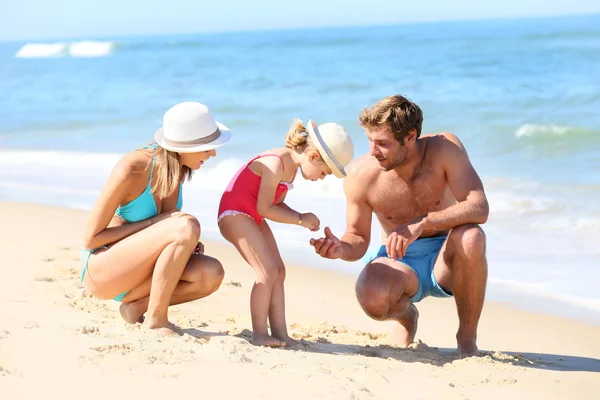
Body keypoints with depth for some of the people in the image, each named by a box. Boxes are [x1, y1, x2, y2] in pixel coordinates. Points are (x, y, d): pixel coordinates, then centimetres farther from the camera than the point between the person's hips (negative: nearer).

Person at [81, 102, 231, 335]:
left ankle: (135, 306, -3)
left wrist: (187, 243, -6)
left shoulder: (178, 167, -3)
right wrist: (154, 223, -22)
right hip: (100, 270, -7)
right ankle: (155, 319, -17)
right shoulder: (131, 169, -23)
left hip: (134, 270, 7)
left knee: (211, 274, -20)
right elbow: (91, 239, -19)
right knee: (187, 226, -29)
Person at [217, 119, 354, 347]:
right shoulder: (276, 164, -24)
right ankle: (259, 334, -10)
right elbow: (264, 208, -23)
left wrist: (303, 219, -3)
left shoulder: (292, 166, 6)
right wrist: (300, 219, -15)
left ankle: (280, 333, 5)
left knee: (278, 271, 5)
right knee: (268, 271, -17)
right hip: (235, 213, -10)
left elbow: (277, 204, 12)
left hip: (252, 218, 10)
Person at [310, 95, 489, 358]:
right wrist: (341, 249, -27)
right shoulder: (360, 175, -14)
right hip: (398, 261, 1)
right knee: (371, 298, -35)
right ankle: (405, 314, 8)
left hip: (444, 259, 0)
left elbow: (479, 208, -28)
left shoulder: (445, 149, -19)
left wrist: (421, 225, -41)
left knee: (470, 237, -37)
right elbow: (359, 238, -2)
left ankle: (467, 337, -13)